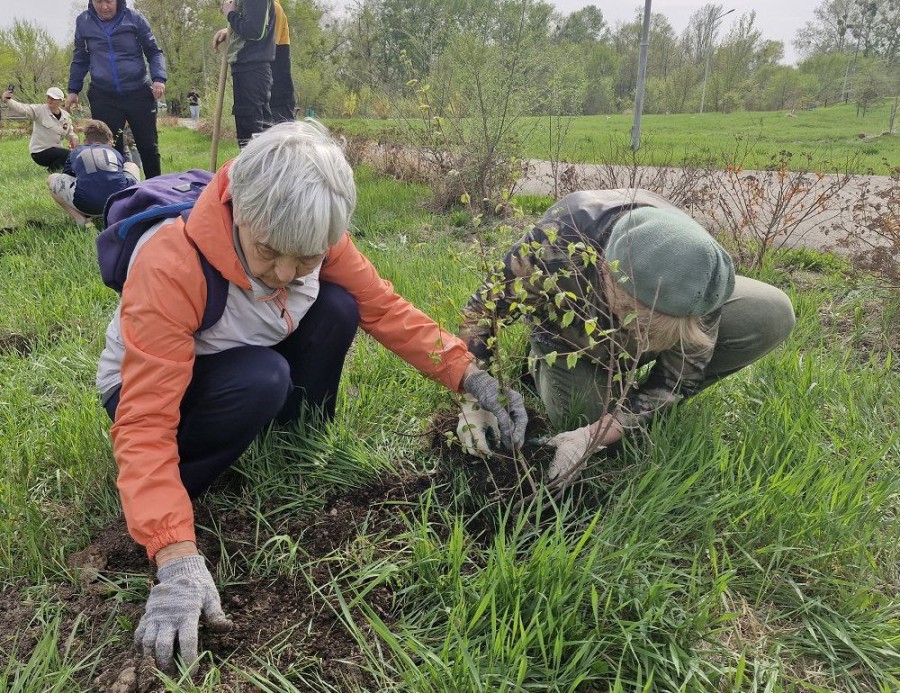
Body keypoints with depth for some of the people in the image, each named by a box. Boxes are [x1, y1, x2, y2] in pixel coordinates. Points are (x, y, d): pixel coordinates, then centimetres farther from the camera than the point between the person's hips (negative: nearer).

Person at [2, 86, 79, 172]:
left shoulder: (66, 116, 6)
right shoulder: (40, 110, -10)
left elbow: (69, 132, 18)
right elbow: (22, 109, -24)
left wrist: (74, 138, -3)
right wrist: (8, 100, -41)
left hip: (54, 150, 7)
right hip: (40, 152, -7)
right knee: (68, 155, -27)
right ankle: (51, 171, -5)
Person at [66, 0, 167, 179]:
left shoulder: (134, 18, -1)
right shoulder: (83, 22, 6)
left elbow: (154, 52, 4)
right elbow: (80, 59, 17)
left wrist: (159, 79, -12)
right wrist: (73, 90, 15)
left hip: (139, 94, -1)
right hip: (103, 98, 2)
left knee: (148, 146, 2)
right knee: (111, 148, 1)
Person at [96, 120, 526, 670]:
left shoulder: (314, 237, -21)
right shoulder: (170, 266, -36)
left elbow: (386, 309, -14)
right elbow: (146, 423, -38)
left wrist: (472, 378, -25)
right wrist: (178, 559, -46)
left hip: (245, 362, 5)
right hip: (149, 386, -5)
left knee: (338, 308, -18)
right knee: (263, 381, -35)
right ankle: (158, 495, -10)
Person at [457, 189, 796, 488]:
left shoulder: (697, 281, -35)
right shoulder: (558, 239, -41)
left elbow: (674, 378, -22)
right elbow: (483, 308, -25)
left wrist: (593, 436, -31)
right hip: (571, 331, -1)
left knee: (771, 315, -20)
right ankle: (541, 363, 9)